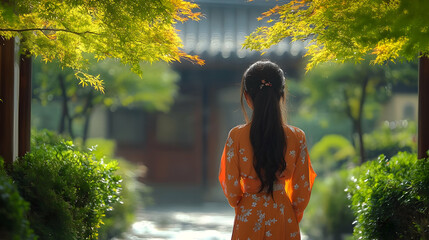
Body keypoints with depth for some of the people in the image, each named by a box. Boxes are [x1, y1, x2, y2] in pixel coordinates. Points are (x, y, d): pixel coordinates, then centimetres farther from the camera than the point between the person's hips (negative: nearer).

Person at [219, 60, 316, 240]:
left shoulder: (236, 137, -10)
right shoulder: (296, 137, -7)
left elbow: (231, 188, -5)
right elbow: (302, 190, -1)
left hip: (248, 220, -1)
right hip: (283, 220, 1)